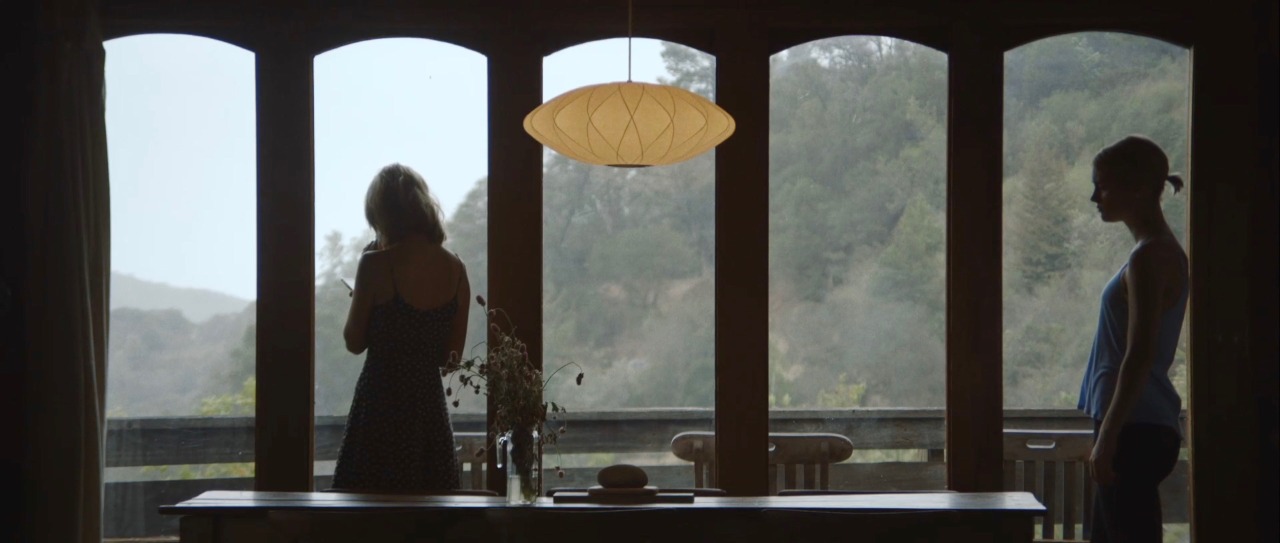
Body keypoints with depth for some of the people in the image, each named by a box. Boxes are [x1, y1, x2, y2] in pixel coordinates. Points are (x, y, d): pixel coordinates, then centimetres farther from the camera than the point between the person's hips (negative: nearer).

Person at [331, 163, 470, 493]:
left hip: (381, 404, -4)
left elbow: (354, 342, -5)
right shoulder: (455, 269, 0)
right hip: (430, 404, 5)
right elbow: (452, 353, 6)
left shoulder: (376, 265, -13)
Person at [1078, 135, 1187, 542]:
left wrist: (1107, 437, -19)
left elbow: (1138, 357, -20)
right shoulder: (1161, 251, 16)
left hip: (1135, 431, -10)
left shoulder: (1150, 257, -15)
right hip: (1139, 428, 10)